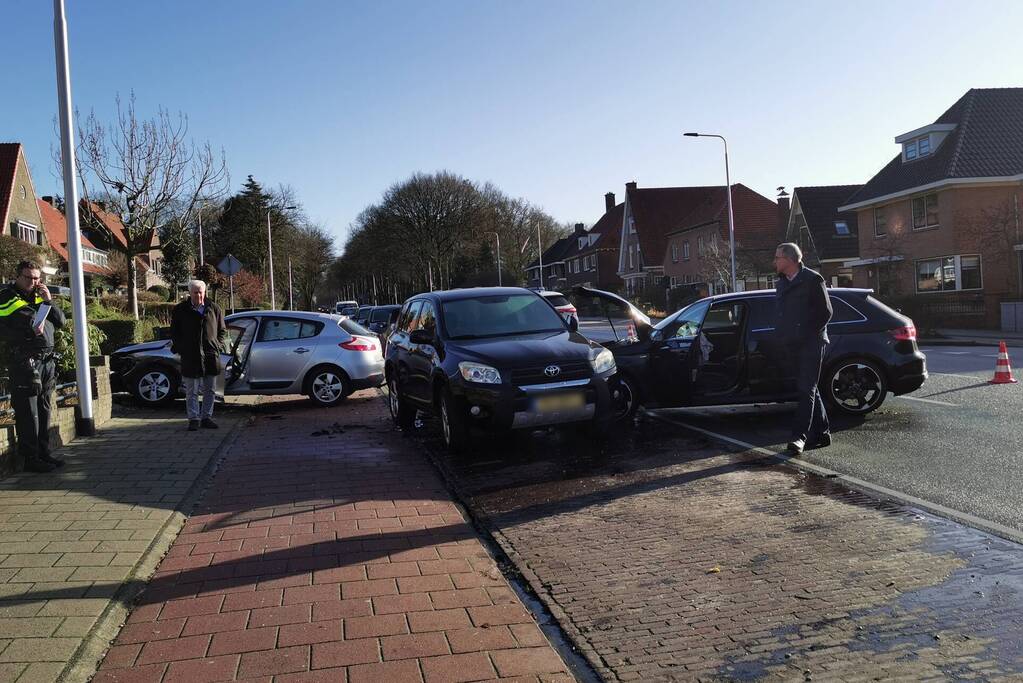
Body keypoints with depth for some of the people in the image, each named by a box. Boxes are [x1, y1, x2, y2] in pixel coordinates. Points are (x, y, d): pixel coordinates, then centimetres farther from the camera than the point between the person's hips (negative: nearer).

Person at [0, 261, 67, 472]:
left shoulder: (40, 297, 16)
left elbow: (61, 321, 10)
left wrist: (48, 301, -2)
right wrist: (31, 330, -15)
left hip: (47, 361, 6)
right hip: (24, 363, -6)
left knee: (44, 411, 12)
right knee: (28, 413, -4)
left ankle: (44, 453, 20)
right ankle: (31, 458, 1)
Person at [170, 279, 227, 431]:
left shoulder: (214, 309, 7)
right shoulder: (180, 310, 3)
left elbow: (222, 330, 15)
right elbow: (174, 332, 10)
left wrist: (218, 345, 3)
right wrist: (180, 348, -2)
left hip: (211, 356, 2)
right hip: (190, 357, -2)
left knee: (210, 390, 8)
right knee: (192, 392, 1)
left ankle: (206, 417, 18)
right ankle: (193, 418, 7)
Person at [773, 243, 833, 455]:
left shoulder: (813, 279, -6)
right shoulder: (782, 282, 16)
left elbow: (826, 312, -6)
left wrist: (809, 334, -11)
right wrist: (782, 334, 10)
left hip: (811, 343, -8)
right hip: (792, 345, 8)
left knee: (807, 390, -10)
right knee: (808, 389, 11)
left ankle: (800, 436, -14)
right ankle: (822, 433, 19)